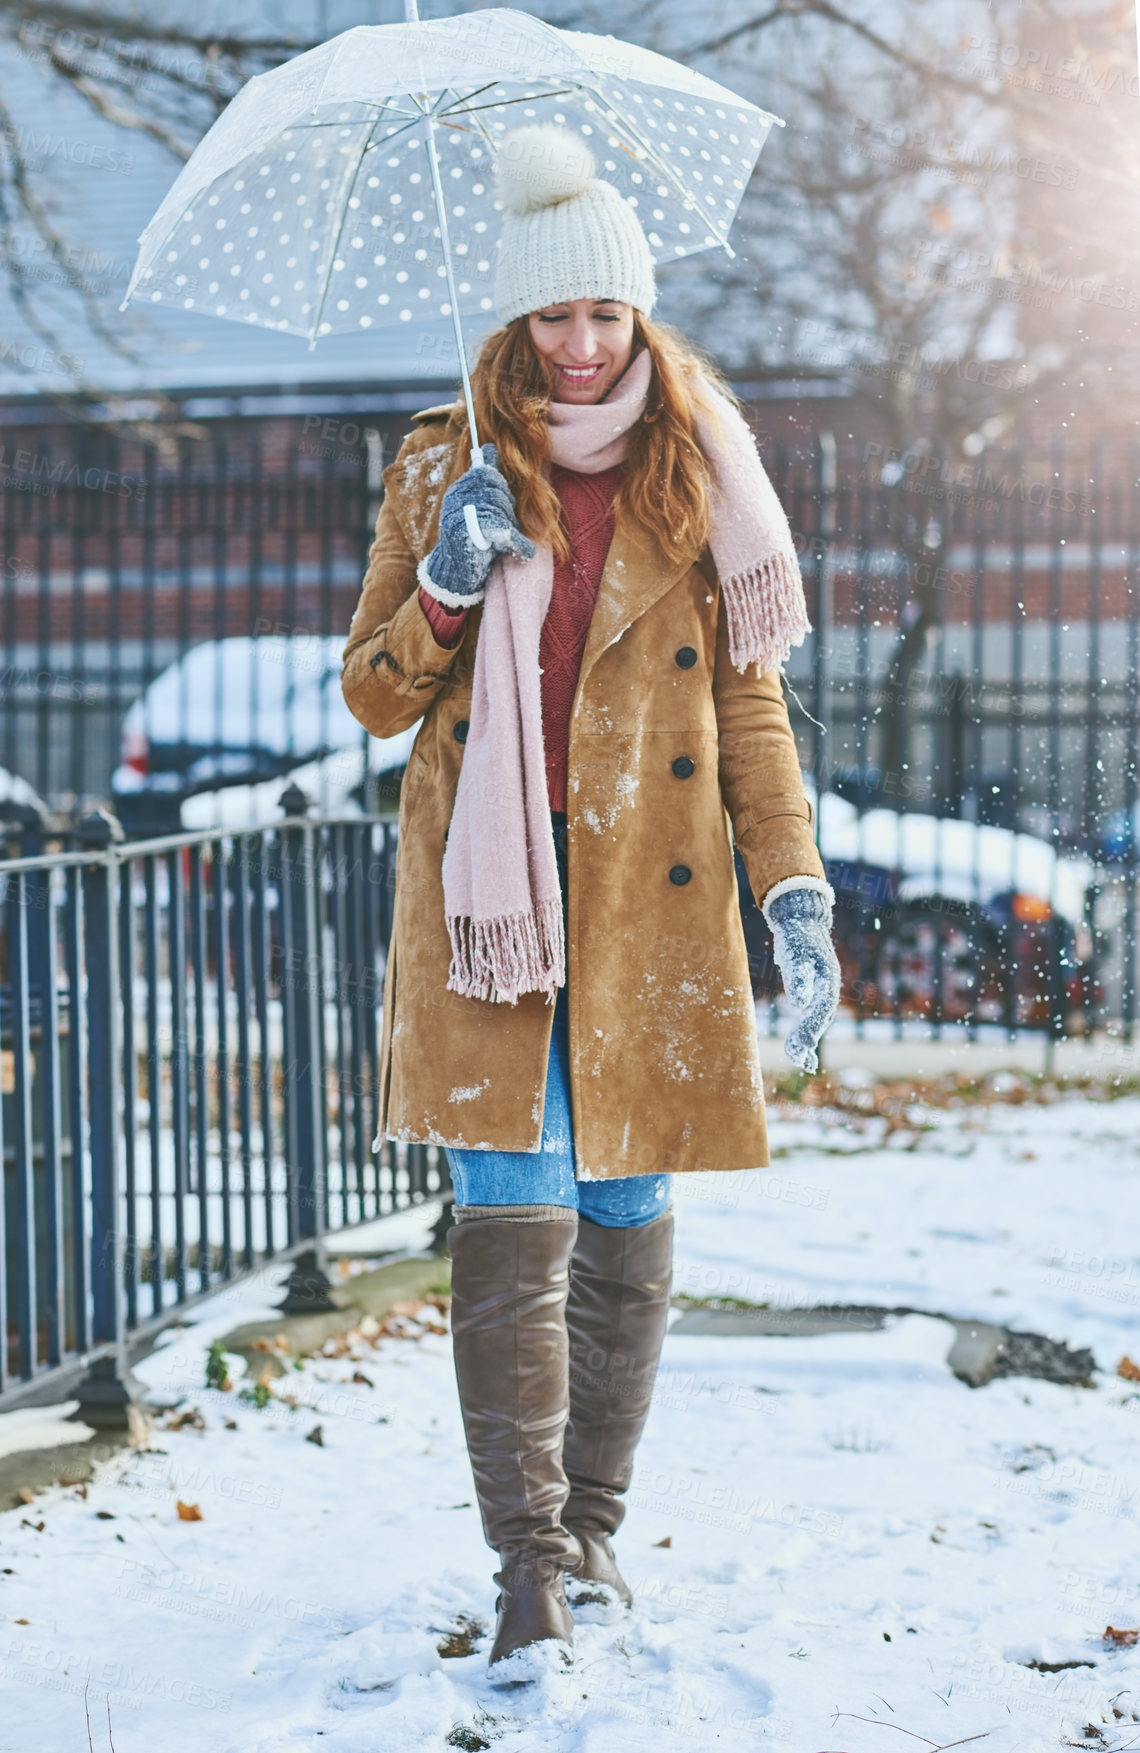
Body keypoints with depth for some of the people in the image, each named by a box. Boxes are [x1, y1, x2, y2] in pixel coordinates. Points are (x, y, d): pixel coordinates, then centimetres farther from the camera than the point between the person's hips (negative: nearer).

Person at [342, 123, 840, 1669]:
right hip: (490, 890, -1)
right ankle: (528, 1557, -8)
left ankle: (594, 1522, 20)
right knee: (515, 1220, -11)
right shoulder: (444, 473, 7)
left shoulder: (697, 481, 9)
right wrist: (445, 588, -11)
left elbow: (752, 704, 9)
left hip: (654, 899, 1)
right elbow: (373, 696, 8)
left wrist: (796, 892, -1)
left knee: (629, 1221, 5)